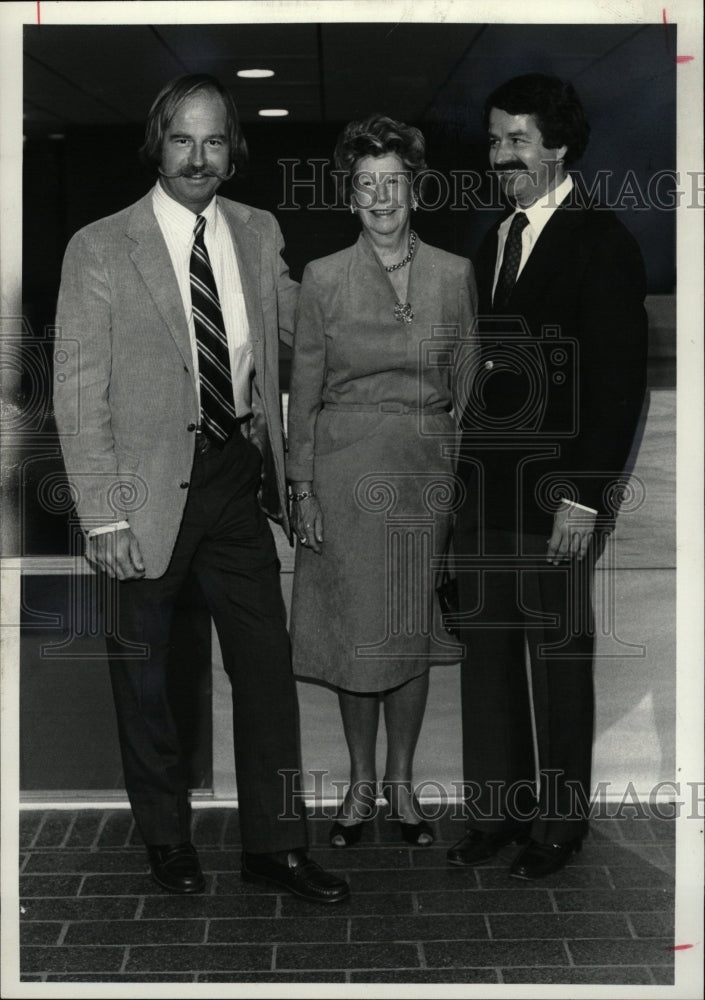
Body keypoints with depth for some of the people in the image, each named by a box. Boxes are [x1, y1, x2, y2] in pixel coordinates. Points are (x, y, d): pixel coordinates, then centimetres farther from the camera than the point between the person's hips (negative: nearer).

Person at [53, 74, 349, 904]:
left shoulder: (258, 234, 4)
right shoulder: (100, 249, -9)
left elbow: (299, 325, 19)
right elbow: (79, 393, -10)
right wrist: (103, 517, -15)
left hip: (238, 477, 4)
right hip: (151, 490, -3)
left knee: (267, 663, 7)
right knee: (142, 672, 11)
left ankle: (274, 843, 20)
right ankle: (165, 837, 30)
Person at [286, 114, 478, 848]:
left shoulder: (455, 275, 3)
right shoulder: (323, 278, -1)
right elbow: (303, 392, 1)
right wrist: (302, 490, -4)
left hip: (427, 470, 1)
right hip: (345, 471, -1)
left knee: (413, 633, 7)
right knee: (355, 632, 4)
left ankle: (401, 782, 21)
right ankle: (360, 782, 20)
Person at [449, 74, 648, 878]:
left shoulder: (599, 243, -8)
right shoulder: (493, 245, 13)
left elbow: (619, 381, -12)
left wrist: (584, 496, -16)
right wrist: (462, 467, 7)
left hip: (559, 489, -6)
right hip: (485, 482, 6)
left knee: (559, 653, 4)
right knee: (485, 647, 9)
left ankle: (559, 821, 18)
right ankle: (497, 808, 22)